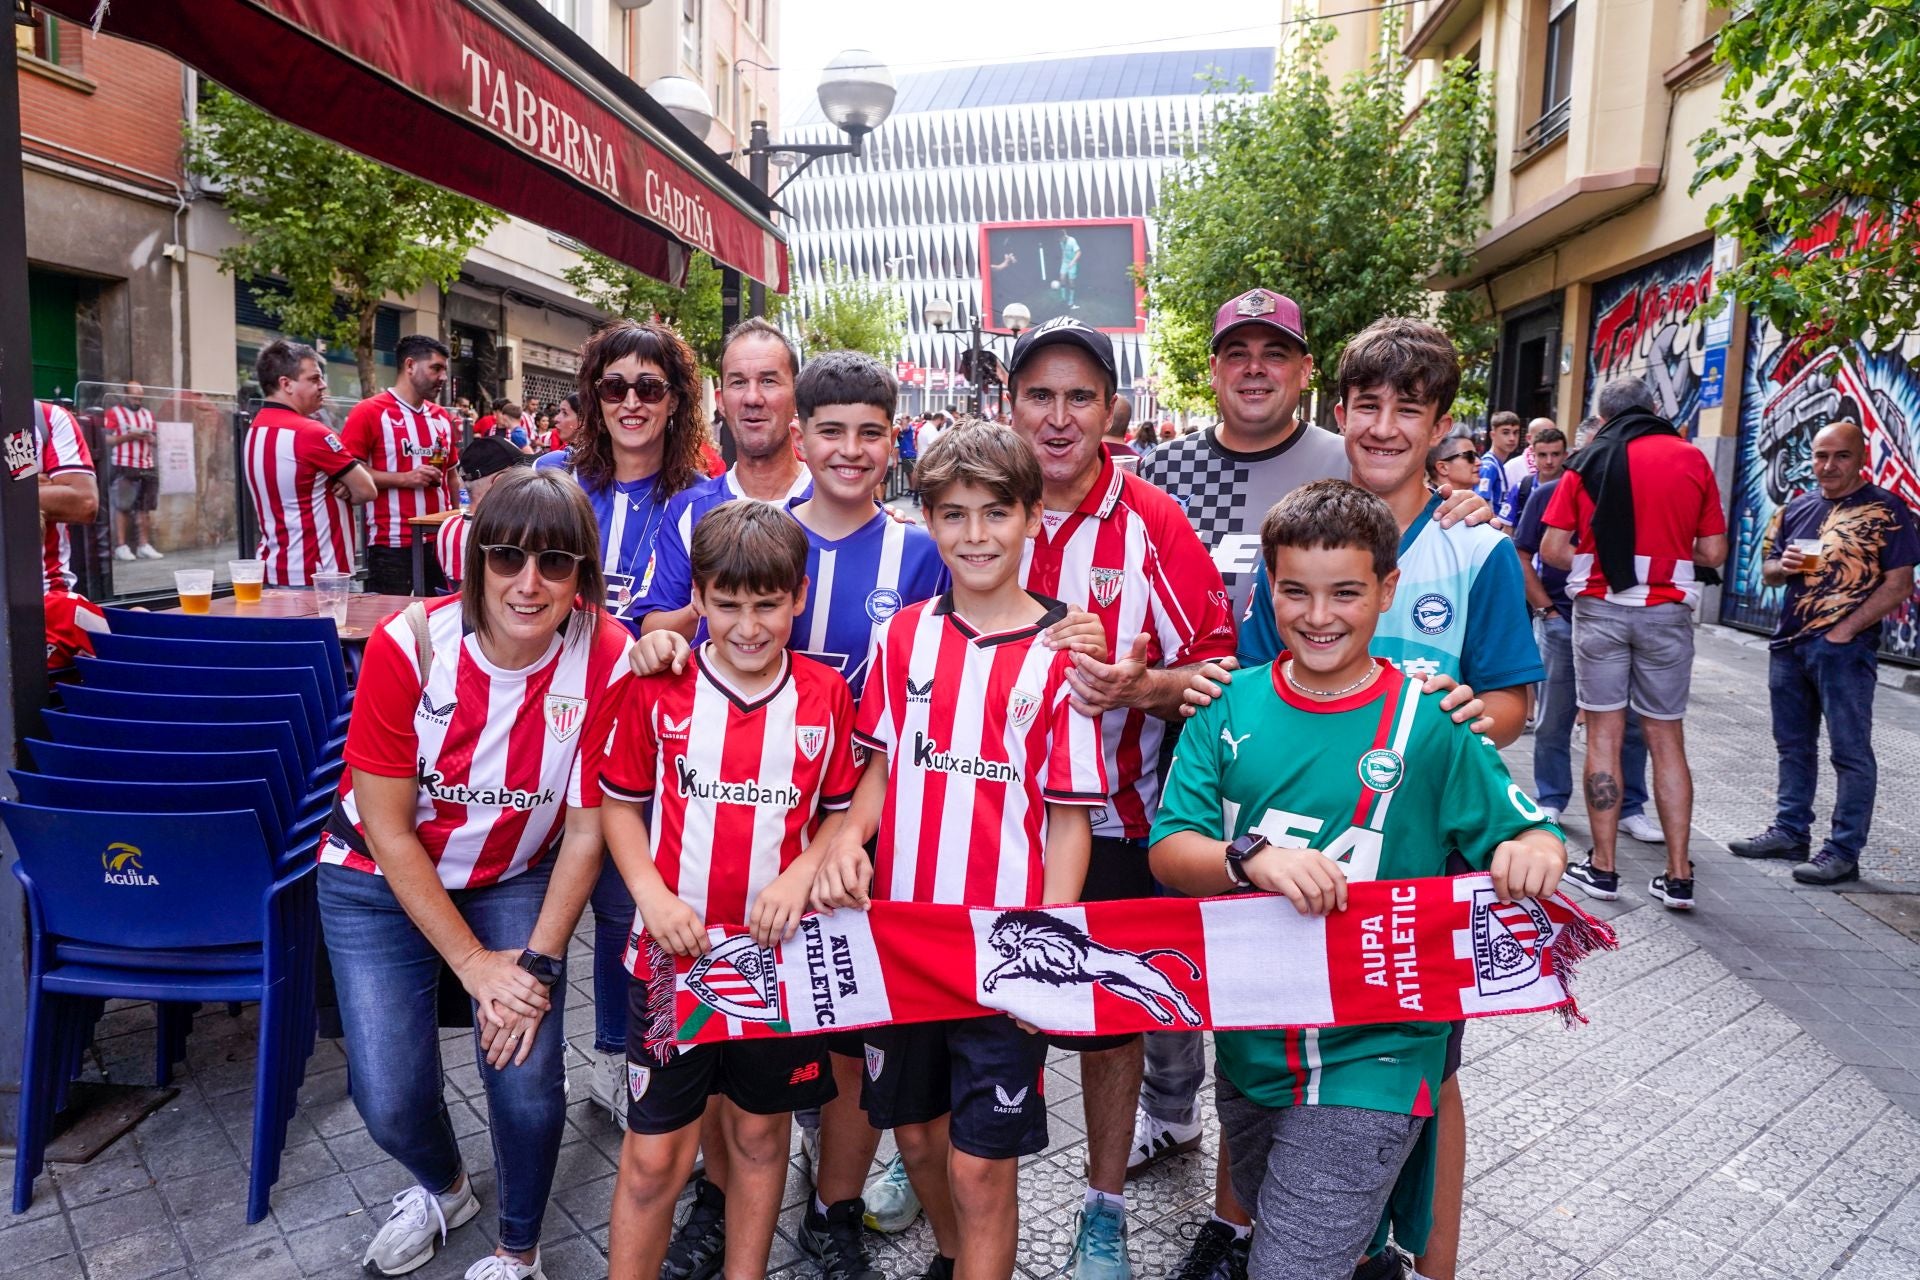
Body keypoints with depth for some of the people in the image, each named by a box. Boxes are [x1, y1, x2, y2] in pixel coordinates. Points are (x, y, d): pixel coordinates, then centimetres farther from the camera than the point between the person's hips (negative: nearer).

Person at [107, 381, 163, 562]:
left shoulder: (148, 414, 19)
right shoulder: (114, 413, 2)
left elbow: (156, 438, 21)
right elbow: (106, 439, -6)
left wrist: (149, 437, -1)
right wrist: (129, 436, -15)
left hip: (147, 466, 5)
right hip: (124, 466, -5)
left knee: (146, 508, 5)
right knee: (122, 507, -5)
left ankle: (144, 545, 9)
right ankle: (121, 546, -4)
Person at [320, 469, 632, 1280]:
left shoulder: (608, 662, -22)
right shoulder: (409, 645, -24)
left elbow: (586, 830, -12)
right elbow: (389, 832, -16)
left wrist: (539, 962, -15)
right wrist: (474, 964, -16)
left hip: (514, 881, 0)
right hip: (382, 885, 0)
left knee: (528, 1088, -10)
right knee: (389, 1101, -3)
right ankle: (443, 1188, 36)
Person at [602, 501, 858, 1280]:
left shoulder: (825, 693, -4)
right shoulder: (658, 689, -6)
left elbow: (844, 809, 3)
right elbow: (621, 805, 2)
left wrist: (802, 872, -15)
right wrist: (651, 895, -13)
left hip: (782, 953, 1)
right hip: (673, 951, -1)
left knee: (759, 1128, 18)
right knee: (656, 1151, 7)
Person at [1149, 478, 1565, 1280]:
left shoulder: (1429, 725, -11)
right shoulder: (1232, 704, -5)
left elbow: (1528, 835, -5)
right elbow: (1169, 852, -10)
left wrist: (1533, 854, -28)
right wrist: (1249, 856, -30)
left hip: (1366, 1067, -4)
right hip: (1246, 1048, 4)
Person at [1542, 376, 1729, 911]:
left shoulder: (1589, 460, 1)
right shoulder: (1693, 459, 3)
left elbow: (1552, 550, -4)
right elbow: (1714, 553, 3)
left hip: (1600, 608, -1)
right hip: (1667, 611, 1)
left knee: (1604, 735, 5)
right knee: (1666, 739, 8)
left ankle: (1602, 868, 8)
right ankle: (1678, 876, 9)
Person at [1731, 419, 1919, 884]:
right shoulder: (1796, 509, 13)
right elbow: (1768, 571, 19)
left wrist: (1846, 629, -15)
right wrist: (1782, 567, -4)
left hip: (1844, 649, -6)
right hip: (1788, 644, 6)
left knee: (1851, 752, -1)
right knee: (1793, 746, 14)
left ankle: (1844, 852, 3)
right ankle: (1790, 831, 25)